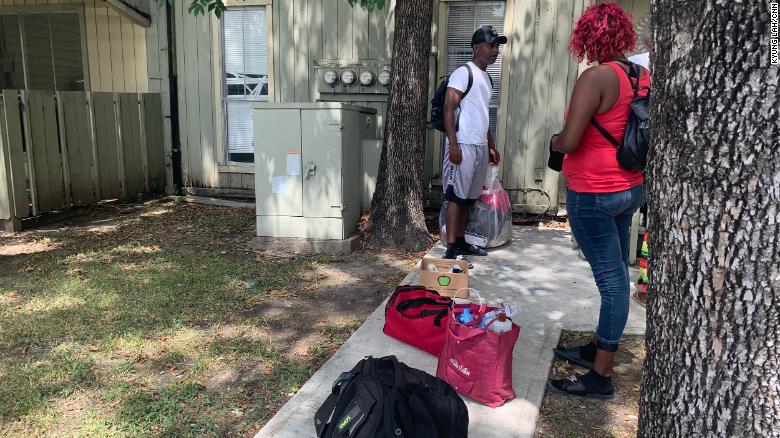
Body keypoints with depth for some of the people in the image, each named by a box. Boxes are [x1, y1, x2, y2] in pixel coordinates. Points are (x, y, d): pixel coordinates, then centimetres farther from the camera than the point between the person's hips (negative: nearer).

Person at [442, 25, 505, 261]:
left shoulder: (486, 77, 19)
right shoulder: (463, 73, -8)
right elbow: (448, 109, -15)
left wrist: (491, 146, 23)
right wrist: (453, 144, -22)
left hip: (480, 146, 9)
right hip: (463, 145, -9)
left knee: (468, 197, 12)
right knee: (456, 196, -7)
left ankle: (461, 242, 20)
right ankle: (451, 249, -5)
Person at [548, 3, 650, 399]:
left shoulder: (597, 77, -19)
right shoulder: (643, 76, 6)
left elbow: (569, 141, -23)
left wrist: (554, 140, -3)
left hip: (594, 194, -8)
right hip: (631, 188, 8)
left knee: (611, 278, -3)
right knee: (617, 275, 16)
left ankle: (601, 377, 9)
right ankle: (598, 349, 34)